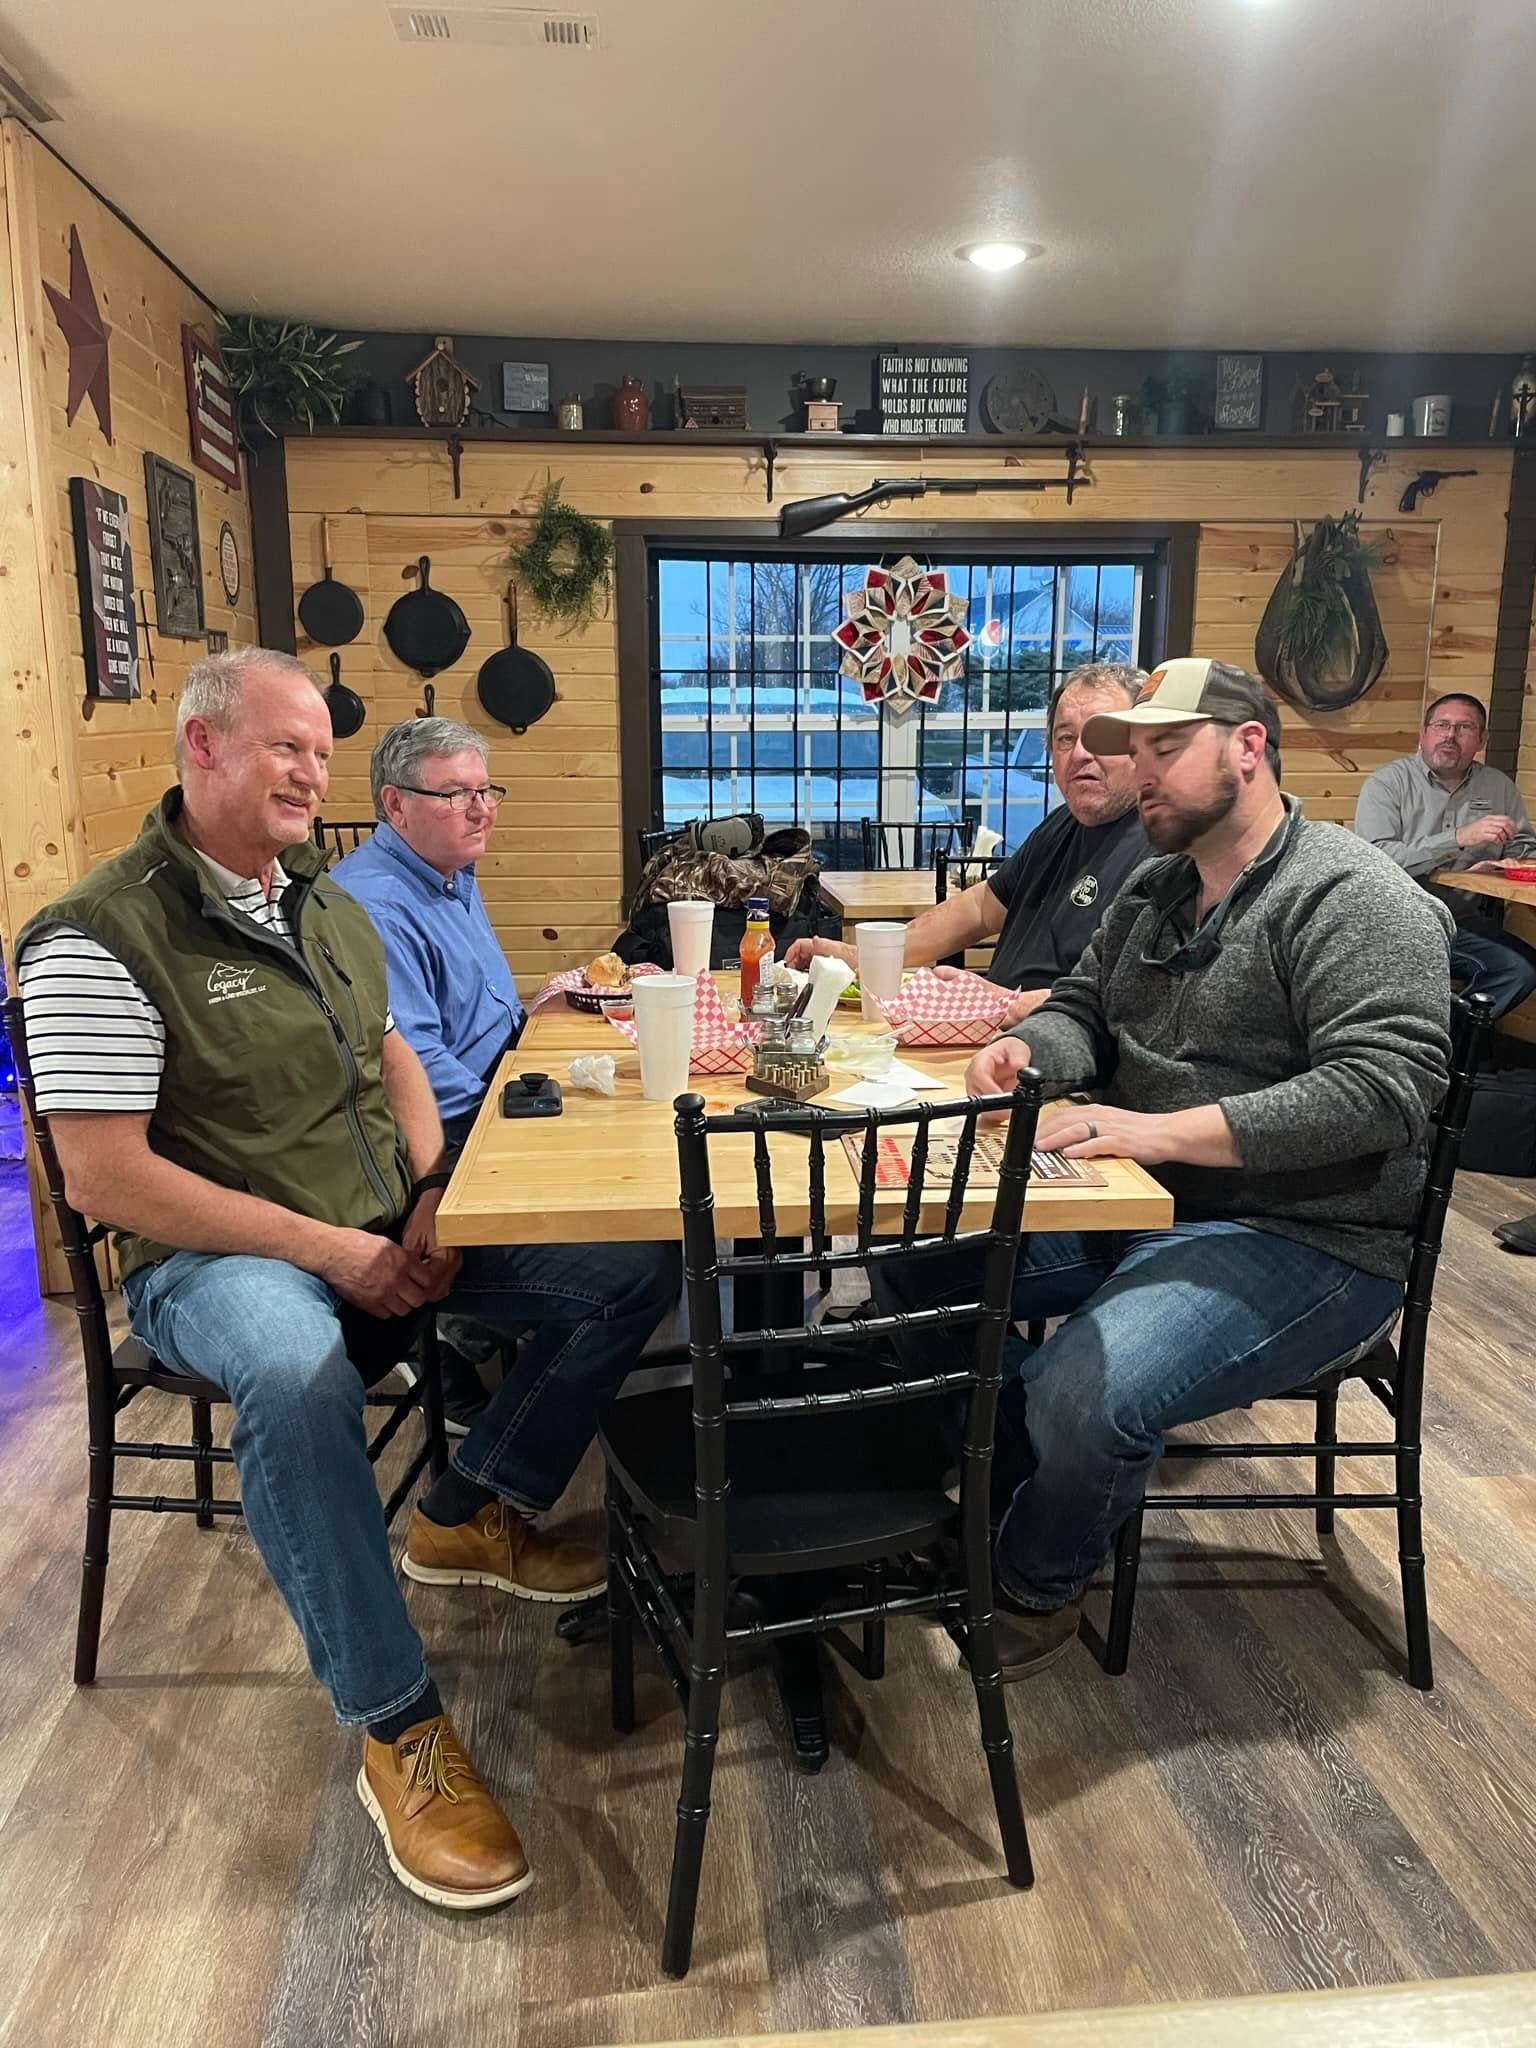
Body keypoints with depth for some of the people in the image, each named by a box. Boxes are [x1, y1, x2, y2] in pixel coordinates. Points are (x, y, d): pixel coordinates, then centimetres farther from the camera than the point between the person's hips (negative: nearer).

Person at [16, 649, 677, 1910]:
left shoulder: (327, 903, 11)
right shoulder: (98, 938, -13)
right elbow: (105, 1177, -17)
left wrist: (435, 1199, 0)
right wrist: (332, 1251, -19)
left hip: (387, 1229, 7)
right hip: (217, 1258, -7)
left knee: (637, 1262, -5)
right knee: (300, 1376, -42)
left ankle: (473, 1515, 8)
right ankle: (400, 1734, -22)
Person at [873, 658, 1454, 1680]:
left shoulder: (1357, 900, -14)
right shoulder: (1156, 888, 14)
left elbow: (1384, 1087, -25)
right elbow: (1085, 1008, 20)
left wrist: (1163, 1132, -32)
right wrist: (1028, 1049, -6)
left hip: (1301, 1239, -8)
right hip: (1137, 1207, 9)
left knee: (1085, 1396, -30)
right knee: (918, 1259, -1)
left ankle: (1041, 1586, 5)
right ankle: (1025, 1490, 16)